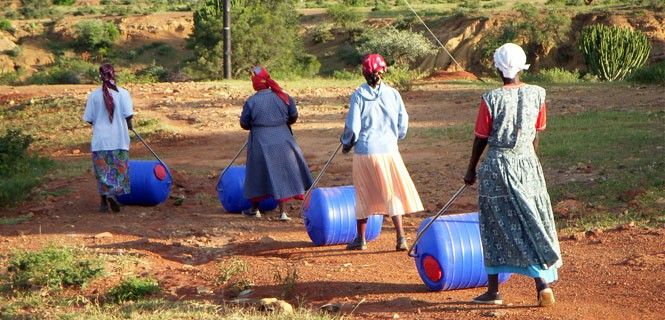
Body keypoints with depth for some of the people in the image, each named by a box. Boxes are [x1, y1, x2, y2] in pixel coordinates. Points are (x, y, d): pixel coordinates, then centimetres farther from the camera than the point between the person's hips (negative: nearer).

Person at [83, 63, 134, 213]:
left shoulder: (94, 95, -3)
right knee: (119, 168, 8)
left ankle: (104, 202, 11)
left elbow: (89, 119, 0)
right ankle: (113, 194, -13)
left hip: (100, 139, 1)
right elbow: (128, 115, -11)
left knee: (103, 171, 10)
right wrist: (128, 125, 10)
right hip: (119, 138, -1)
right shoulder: (123, 93, -7)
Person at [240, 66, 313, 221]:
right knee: (282, 174, 9)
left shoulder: (251, 102, -12)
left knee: (259, 174, 13)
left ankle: (254, 209, 27)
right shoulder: (283, 97, -2)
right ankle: (282, 212, 9)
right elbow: (293, 118, 7)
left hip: (260, 142, -2)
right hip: (282, 140, 2)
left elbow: (244, 124, -3)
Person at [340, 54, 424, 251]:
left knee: (363, 195, 11)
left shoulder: (359, 95, -8)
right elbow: (403, 125, 3)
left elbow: (353, 127, -9)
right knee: (393, 193, 10)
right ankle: (401, 237, 2)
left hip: (364, 151, -1)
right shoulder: (392, 94, -2)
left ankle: (361, 239, 20)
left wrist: (346, 144, 9)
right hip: (388, 149, 1)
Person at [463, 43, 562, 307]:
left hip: (497, 165, -3)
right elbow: (536, 135, 8)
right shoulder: (536, 94, -1)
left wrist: (471, 170, 8)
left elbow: (481, 139, -5)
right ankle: (543, 283, 1)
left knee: (495, 228, 7)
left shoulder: (491, 99, -12)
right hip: (527, 162, 3)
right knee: (533, 224, 9)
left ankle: (493, 291, 13)